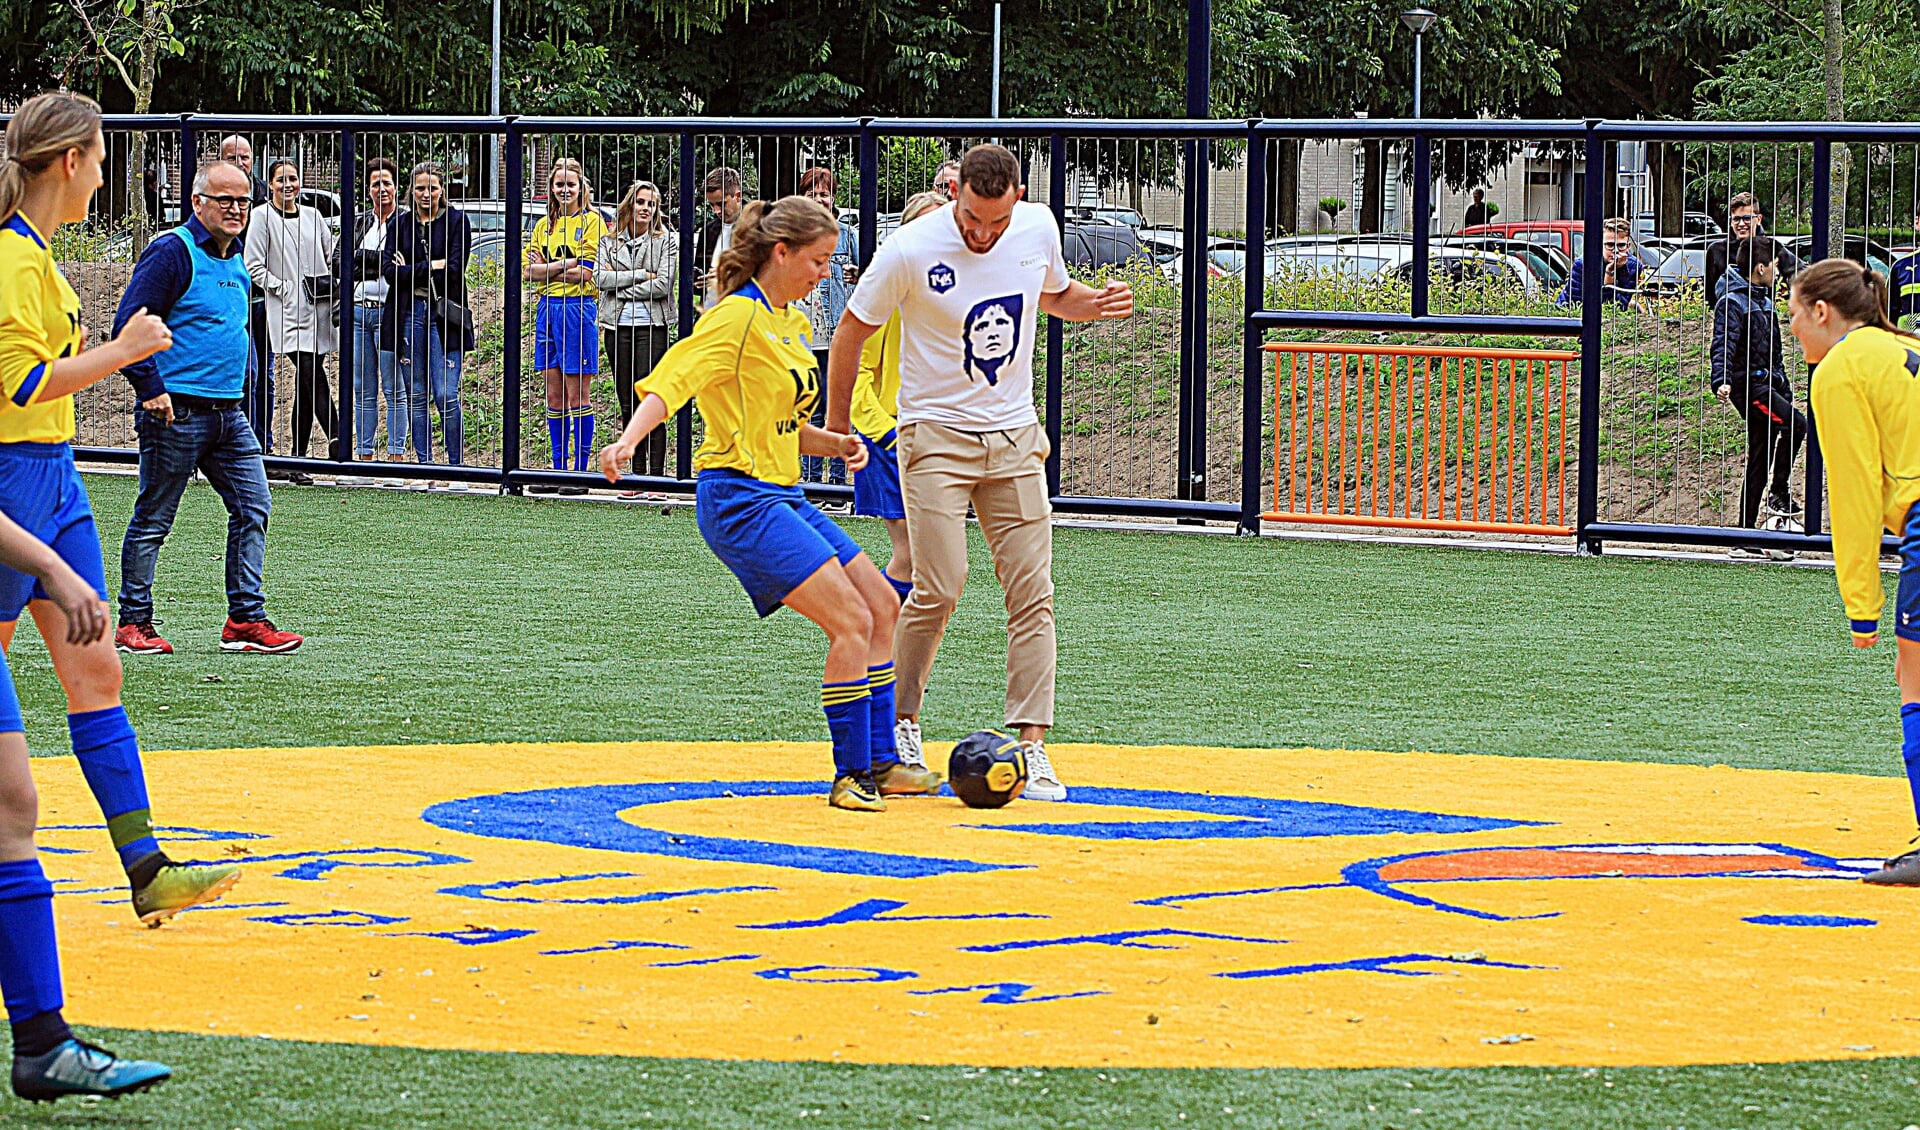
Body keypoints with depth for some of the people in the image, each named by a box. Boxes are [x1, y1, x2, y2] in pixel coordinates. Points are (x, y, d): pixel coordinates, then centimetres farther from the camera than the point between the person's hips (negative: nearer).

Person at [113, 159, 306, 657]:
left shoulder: (235, 257, 15)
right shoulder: (172, 253, -12)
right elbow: (128, 325, -16)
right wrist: (152, 389, -18)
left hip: (228, 412, 8)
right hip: (176, 411, -8)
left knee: (253, 507, 3)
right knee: (153, 518, 1)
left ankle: (245, 618, 7)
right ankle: (133, 621, 9)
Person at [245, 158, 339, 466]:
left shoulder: (312, 215, 15)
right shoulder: (262, 216, 0)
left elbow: (331, 255, 23)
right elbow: (253, 266, -3)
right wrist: (284, 289, -10)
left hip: (319, 308, 5)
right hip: (288, 311, -5)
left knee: (306, 386, 5)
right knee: (313, 377, -17)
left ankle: (298, 456, 9)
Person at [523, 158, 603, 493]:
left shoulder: (591, 220, -3)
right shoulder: (545, 225, 15)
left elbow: (586, 272, -12)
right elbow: (528, 270, 4)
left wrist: (547, 268, -4)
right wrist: (567, 267, -9)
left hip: (577, 308, -6)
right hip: (548, 309, 6)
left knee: (576, 395, -3)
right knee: (554, 395, 8)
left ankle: (580, 470, 1)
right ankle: (559, 468, 13)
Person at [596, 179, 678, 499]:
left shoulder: (667, 240, 3)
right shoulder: (610, 241, 13)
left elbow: (663, 284, -9)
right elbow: (600, 277, -2)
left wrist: (621, 289, -6)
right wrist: (640, 275, -9)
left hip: (651, 325, -4)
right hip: (617, 327, 4)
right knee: (627, 404, 5)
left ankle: (657, 475, -7)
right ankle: (636, 475, 10)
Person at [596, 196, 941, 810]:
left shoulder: (793, 322, 16)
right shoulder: (738, 316, -12)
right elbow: (672, 380, -24)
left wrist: (833, 442, 6)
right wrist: (628, 440, -40)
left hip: (782, 496, 10)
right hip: (741, 499, -10)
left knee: (882, 606, 11)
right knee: (852, 621, -16)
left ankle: (879, 764, 19)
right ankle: (852, 775, -6)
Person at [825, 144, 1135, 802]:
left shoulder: (1038, 228, -3)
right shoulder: (912, 250, -16)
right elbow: (853, 331, -2)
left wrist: (1099, 303, -3)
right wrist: (836, 425, 4)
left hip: (1015, 438, 4)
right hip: (935, 435, -4)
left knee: (1032, 593, -5)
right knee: (939, 589, -11)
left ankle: (1031, 745, -4)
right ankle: (901, 722, 10)